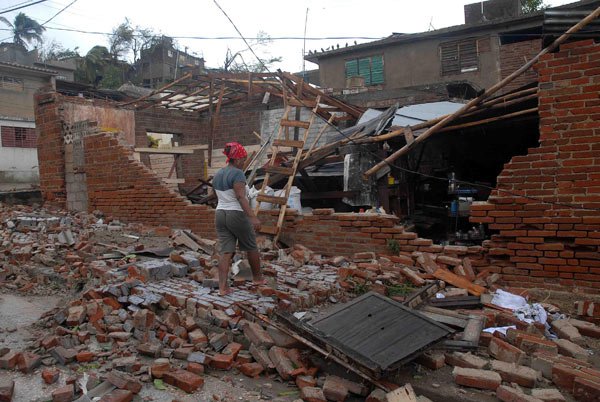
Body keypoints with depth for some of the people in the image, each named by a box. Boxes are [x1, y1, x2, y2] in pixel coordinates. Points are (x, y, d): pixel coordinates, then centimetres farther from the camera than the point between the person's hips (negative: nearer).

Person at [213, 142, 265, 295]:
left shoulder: (218, 175, 10)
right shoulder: (237, 174, -15)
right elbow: (241, 197, -24)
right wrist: (253, 217, -28)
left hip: (220, 215, 7)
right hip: (238, 216, -7)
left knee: (226, 252, 4)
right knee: (251, 246, 14)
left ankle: (222, 287, -4)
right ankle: (257, 277, 29)